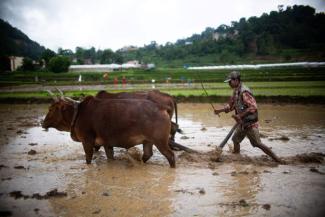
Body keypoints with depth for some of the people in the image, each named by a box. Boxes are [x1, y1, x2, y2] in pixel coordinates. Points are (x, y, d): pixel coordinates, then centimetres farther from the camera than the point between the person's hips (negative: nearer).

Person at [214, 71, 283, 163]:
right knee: (235, 139, 16)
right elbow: (231, 105, 17)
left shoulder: (244, 92, -22)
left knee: (258, 144, -5)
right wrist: (220, 110, 6)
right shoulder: (236, 91, 7)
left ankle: (277, 159, 4)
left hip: (250, 123, -9)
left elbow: (253, 107, -29)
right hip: (242, 123, 9)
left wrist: (240, 115, -29)